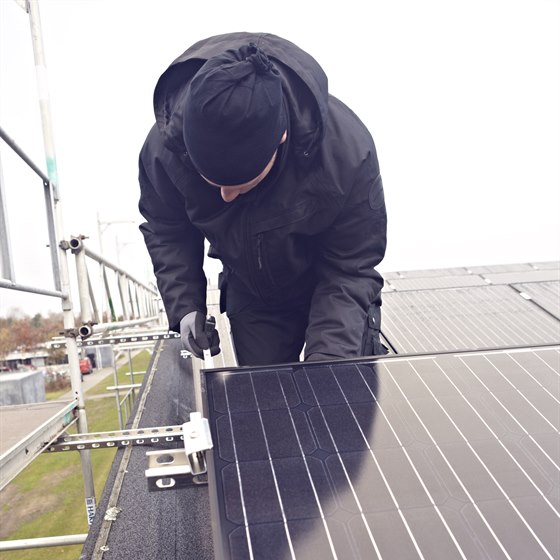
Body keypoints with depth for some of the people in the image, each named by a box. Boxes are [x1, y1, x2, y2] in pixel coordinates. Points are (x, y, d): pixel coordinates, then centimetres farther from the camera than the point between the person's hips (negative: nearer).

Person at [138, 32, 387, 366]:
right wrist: (184, 307, -18)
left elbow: (352, 269, -25)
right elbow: (167, 232, -6)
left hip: (332, 291, -1)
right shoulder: (164, 147, -28)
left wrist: (325, 360, -35)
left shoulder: (348, 149, -36)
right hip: (250, 298, 2)